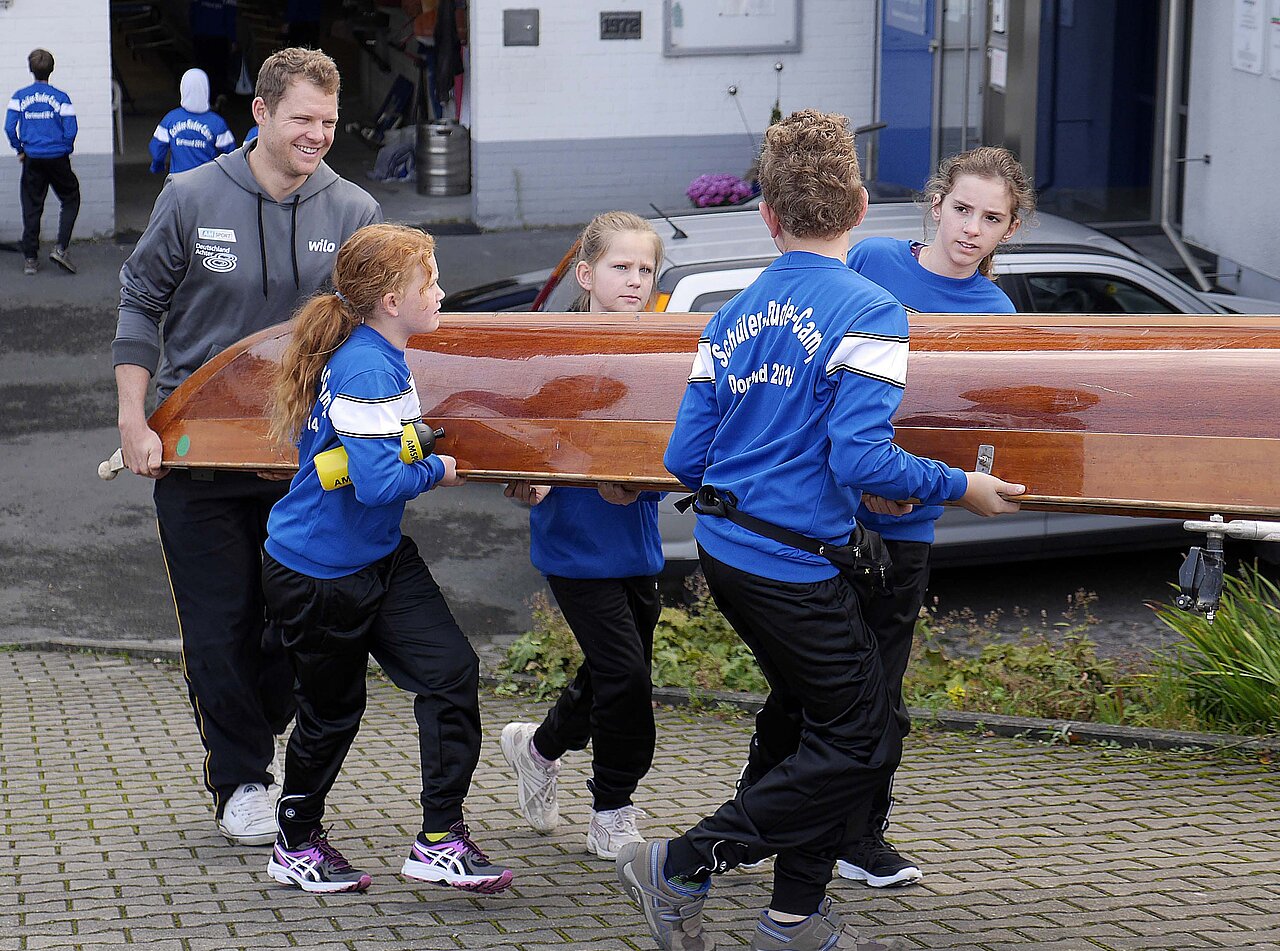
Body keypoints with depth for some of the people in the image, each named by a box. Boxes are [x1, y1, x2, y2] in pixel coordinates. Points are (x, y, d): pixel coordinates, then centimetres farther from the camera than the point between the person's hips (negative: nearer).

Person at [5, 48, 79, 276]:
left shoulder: (19, 97, -1)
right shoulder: (60, 97, -6)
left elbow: (9, 127, -6)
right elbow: (71, 130, -9)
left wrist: (20, 150, 8)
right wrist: (66, 150, 8)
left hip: (32, 160, 2)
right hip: (58, 159, -2)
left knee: (31, 208, 9)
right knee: (70, 200, 13)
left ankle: (30, 259, 9)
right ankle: (60, 247, -3)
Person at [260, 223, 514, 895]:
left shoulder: (381, 357, 4)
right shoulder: (367, 372, -26)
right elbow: (378, 484, -32)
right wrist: (438, 471, -16)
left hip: (382, 558, 8)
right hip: (319, 574, -8)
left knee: (452, 672, -4)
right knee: (331, 711, 9)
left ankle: (439, 840, 1)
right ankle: (296, 846, 31)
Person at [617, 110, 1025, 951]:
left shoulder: (734, 316, 7)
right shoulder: (869, 314, -14)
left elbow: (685, 458, 7)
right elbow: (862, 458, -23)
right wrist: (962, 487, -10)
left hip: (725, 550, 8)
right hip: (796, 564, -8)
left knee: (804, 710, 23)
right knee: (863, 744, 2)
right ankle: (681, 867, 0)